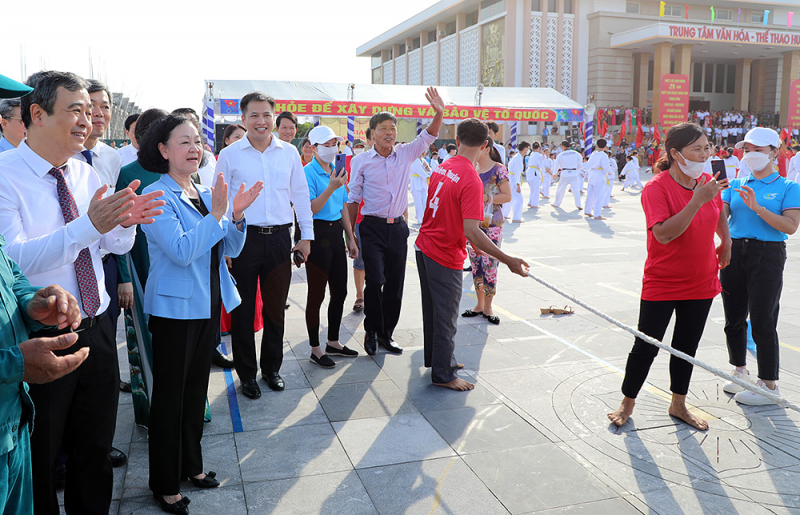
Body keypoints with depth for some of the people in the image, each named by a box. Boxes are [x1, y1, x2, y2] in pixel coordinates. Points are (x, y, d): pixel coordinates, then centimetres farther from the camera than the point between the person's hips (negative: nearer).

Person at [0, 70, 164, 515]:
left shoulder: (85, 173, 6)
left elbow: (117, 245, 7)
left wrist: (125, 221, -15)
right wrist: (88, 226, -35)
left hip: (97, 330, 6)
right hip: (40, 339, -6)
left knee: (96, 448, 21)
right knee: (39, 459, 13)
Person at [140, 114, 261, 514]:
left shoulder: (207, 193, 8)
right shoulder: (158, 195, -13)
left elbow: (231, 249, 6)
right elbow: (181, 252, -23)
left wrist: (237, 215, -10)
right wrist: (216, 214, -25)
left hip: (208, 304, 7)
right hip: (175, 307, -7)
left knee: (196, 388, 18)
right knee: (170, 394, 4)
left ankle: (191, 465, 34)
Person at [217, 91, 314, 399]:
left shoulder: (289, 153, 7)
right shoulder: (229, 155, 0)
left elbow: (301, 195, 12)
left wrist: (307, 236, 9)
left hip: (279, 238, 2)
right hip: (243, 238, -2)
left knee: (276, 306, 10)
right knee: (243, 309, 5)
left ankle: (271, 367, 28)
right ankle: (247, 374, 21)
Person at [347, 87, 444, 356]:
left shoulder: (405, 154, 6)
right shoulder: (361, 161, -1)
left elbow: (428, 137, 1)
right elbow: (353, 199, 2)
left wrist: (439, 113, -17)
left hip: (398, 227, 4)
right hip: (373, 227, -3)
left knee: (395, 283, 8)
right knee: (375, 281, -11)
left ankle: (386, 333, 22)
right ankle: (372, 331, 10)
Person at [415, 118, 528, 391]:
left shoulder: (441, 168, 2)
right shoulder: (471, 181, -23)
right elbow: (472, 233, -29)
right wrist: (508, 261, -26)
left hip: (424, 248, 8)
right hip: (445, 257, -8)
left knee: (432, 309, 21)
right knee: (446, 317, 6)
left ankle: (437, 359, 38)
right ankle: (443, 374, 19)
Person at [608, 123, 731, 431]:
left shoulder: (708, 182, 1)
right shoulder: (656, 188, -19)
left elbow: (719, 212, 23)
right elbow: (664, 234, -31)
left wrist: (726, 243, 22)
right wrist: (698, 200, -33)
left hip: (702, 282, 6)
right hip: (662, 285, -5)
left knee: (686, 347, 15)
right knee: (646, 347, 3)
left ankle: (678, 405, 33)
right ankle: (627, 404, 23)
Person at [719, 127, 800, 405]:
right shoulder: (736, 185, 11)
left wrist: (757, 207, -21)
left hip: (767, 255, -4)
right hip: (734, 252, 5)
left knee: (763, 322, -5)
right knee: (734, 318, 10)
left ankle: (769, 385, 7)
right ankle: (740, 372, 28)